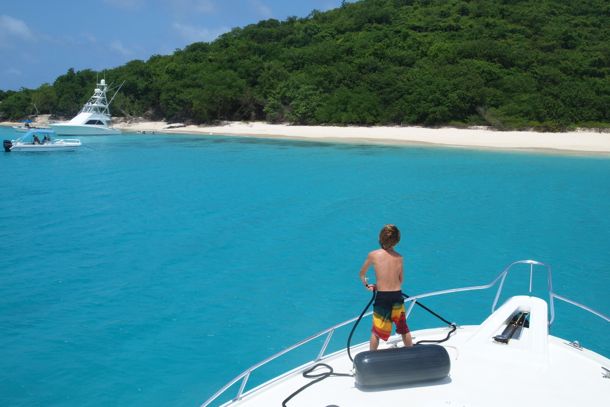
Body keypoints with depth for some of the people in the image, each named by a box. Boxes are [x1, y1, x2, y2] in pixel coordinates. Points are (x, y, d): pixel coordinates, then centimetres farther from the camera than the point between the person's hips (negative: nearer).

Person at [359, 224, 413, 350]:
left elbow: (362, 274, 8)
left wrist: (366, 285, 27)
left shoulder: (373, 255, -8)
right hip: (397, 297, 3)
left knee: (376, 332, 14)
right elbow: (400, 281, 9)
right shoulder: (399, 257, 0)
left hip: (382, 298, -2)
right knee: (404, 329, 21)